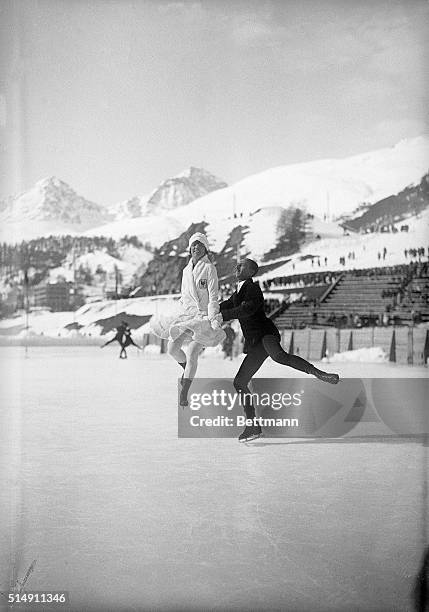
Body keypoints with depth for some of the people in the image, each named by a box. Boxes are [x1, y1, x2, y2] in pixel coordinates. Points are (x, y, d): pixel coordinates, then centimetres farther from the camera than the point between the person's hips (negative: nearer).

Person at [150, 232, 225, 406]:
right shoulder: (186, 270, 14)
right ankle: (186, 369, 28)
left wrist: (213, 318, -20)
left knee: (192, 353, -16)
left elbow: (213, 297, -10)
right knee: (172, 349, -5)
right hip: (185, 313, 6)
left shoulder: (209, 268, -5)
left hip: (203, 316, -6)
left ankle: (183, 394, -10)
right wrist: (177, 315, 24)